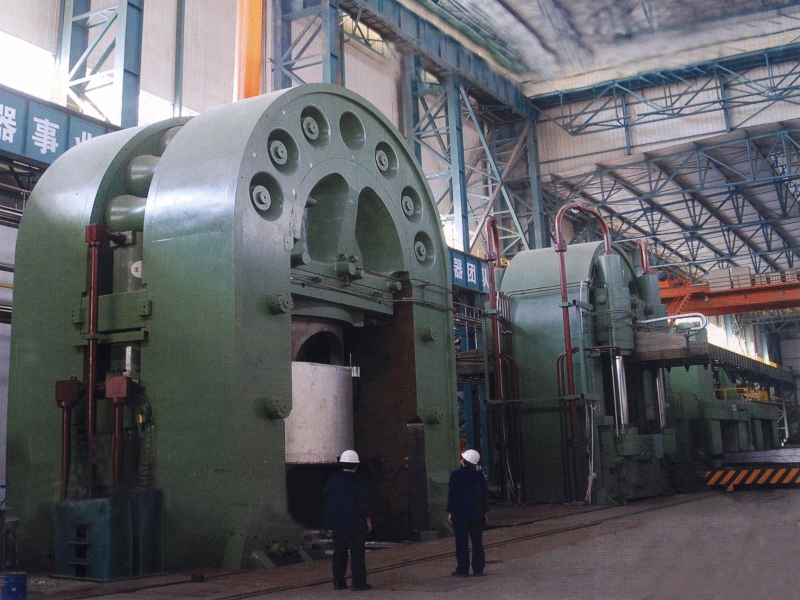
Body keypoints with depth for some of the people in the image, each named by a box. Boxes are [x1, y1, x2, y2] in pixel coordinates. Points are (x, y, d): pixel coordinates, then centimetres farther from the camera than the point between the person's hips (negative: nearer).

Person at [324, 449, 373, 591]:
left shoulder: (332, 479, 5)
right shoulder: (356, 481, -12)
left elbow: (328, 501, 8)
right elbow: (361, 503, -13)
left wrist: (331, 518, 16)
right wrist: (367, 519, -1)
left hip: (337, 522, 6)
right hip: (354, 523, -6)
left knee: (339, 552, 11)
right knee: (357, 552, 0)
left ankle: (338, 581, 13)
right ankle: (358, 582, 0)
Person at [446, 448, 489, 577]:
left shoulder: (455, 475, -8)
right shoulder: (479, 475, 5)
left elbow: (452, 494, -9)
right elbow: (485, 495, 7)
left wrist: (450, 512, -4)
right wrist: (485, 512, 13)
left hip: (460, 514, -4)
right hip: (477, 513, 4)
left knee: (461, 542, 0)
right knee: (477, 541, 7)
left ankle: (462, 570, 0)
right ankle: (478, 569, 9)